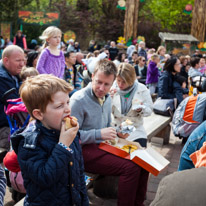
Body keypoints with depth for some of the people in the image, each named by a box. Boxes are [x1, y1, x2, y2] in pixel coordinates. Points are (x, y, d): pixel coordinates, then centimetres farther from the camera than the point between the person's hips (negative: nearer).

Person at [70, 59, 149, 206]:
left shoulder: (107, 98, 11)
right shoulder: (78, 100, -15)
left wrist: (117, 131, 2)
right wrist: (99, 134, -23)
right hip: (85, 150, -8)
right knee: (130, 168, -24)